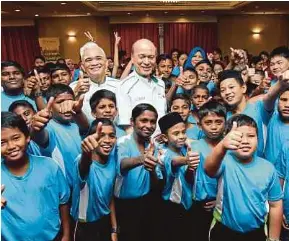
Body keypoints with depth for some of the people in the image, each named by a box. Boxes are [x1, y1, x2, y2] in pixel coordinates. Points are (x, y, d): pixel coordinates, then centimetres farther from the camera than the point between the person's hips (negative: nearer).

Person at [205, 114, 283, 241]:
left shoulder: (267, 168, -9)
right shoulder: (224, 161, -18)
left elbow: (275, 205, 1)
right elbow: (209, 169, -43)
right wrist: (222, 146, -62)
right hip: (224, 231, -1)